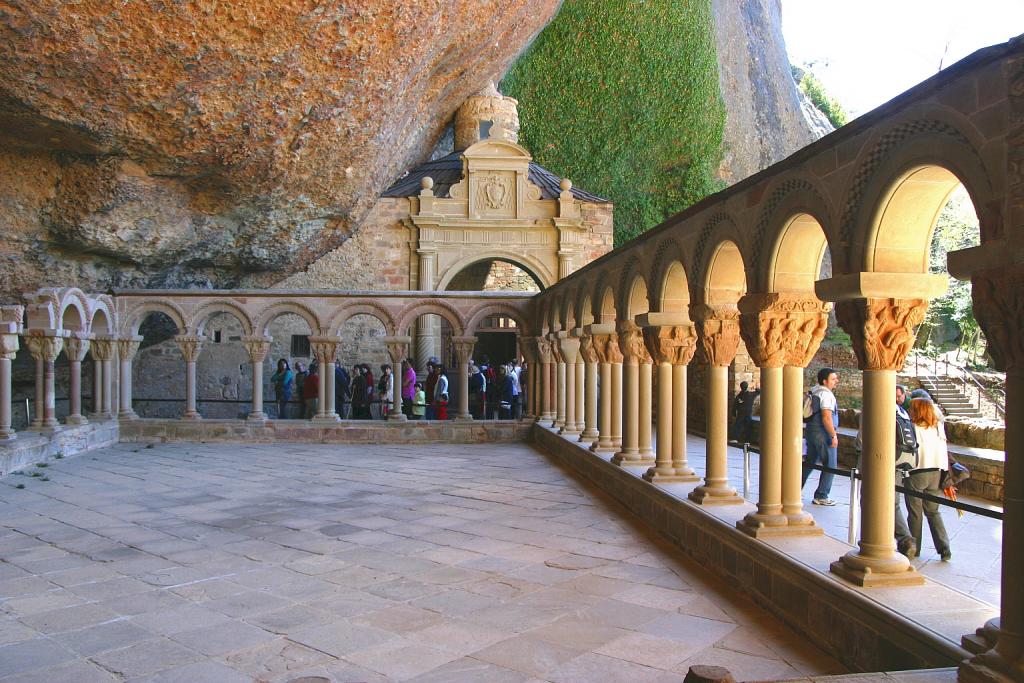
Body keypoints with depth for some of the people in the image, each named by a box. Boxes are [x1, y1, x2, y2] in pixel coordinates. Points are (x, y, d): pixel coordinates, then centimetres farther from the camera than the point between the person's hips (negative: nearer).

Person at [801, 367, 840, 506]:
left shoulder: (814, 391, 11)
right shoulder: (826, 394, -16)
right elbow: (826, 418, -22)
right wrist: (834, 435, -20)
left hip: (811, 430, 9)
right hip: (823, 433, -9)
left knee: (809, 462, 19)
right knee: (830, 466, 1)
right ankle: (821, 496, 4)